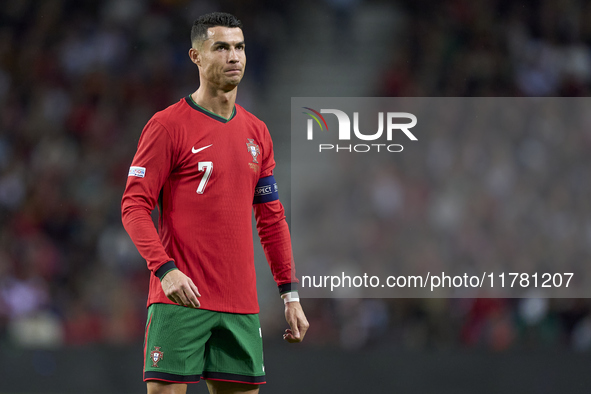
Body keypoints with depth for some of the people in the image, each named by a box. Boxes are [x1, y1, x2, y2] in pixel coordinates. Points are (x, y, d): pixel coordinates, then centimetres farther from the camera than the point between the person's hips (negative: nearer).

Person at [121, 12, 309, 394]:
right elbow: (134, 207, -7)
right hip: (181, 298, -6)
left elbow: (272, 219, 20)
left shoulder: (257, 133, 15)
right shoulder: (168, 126, -3)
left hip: (241, 305, 6)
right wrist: (164, 268, -21)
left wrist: (291, 294, 14)